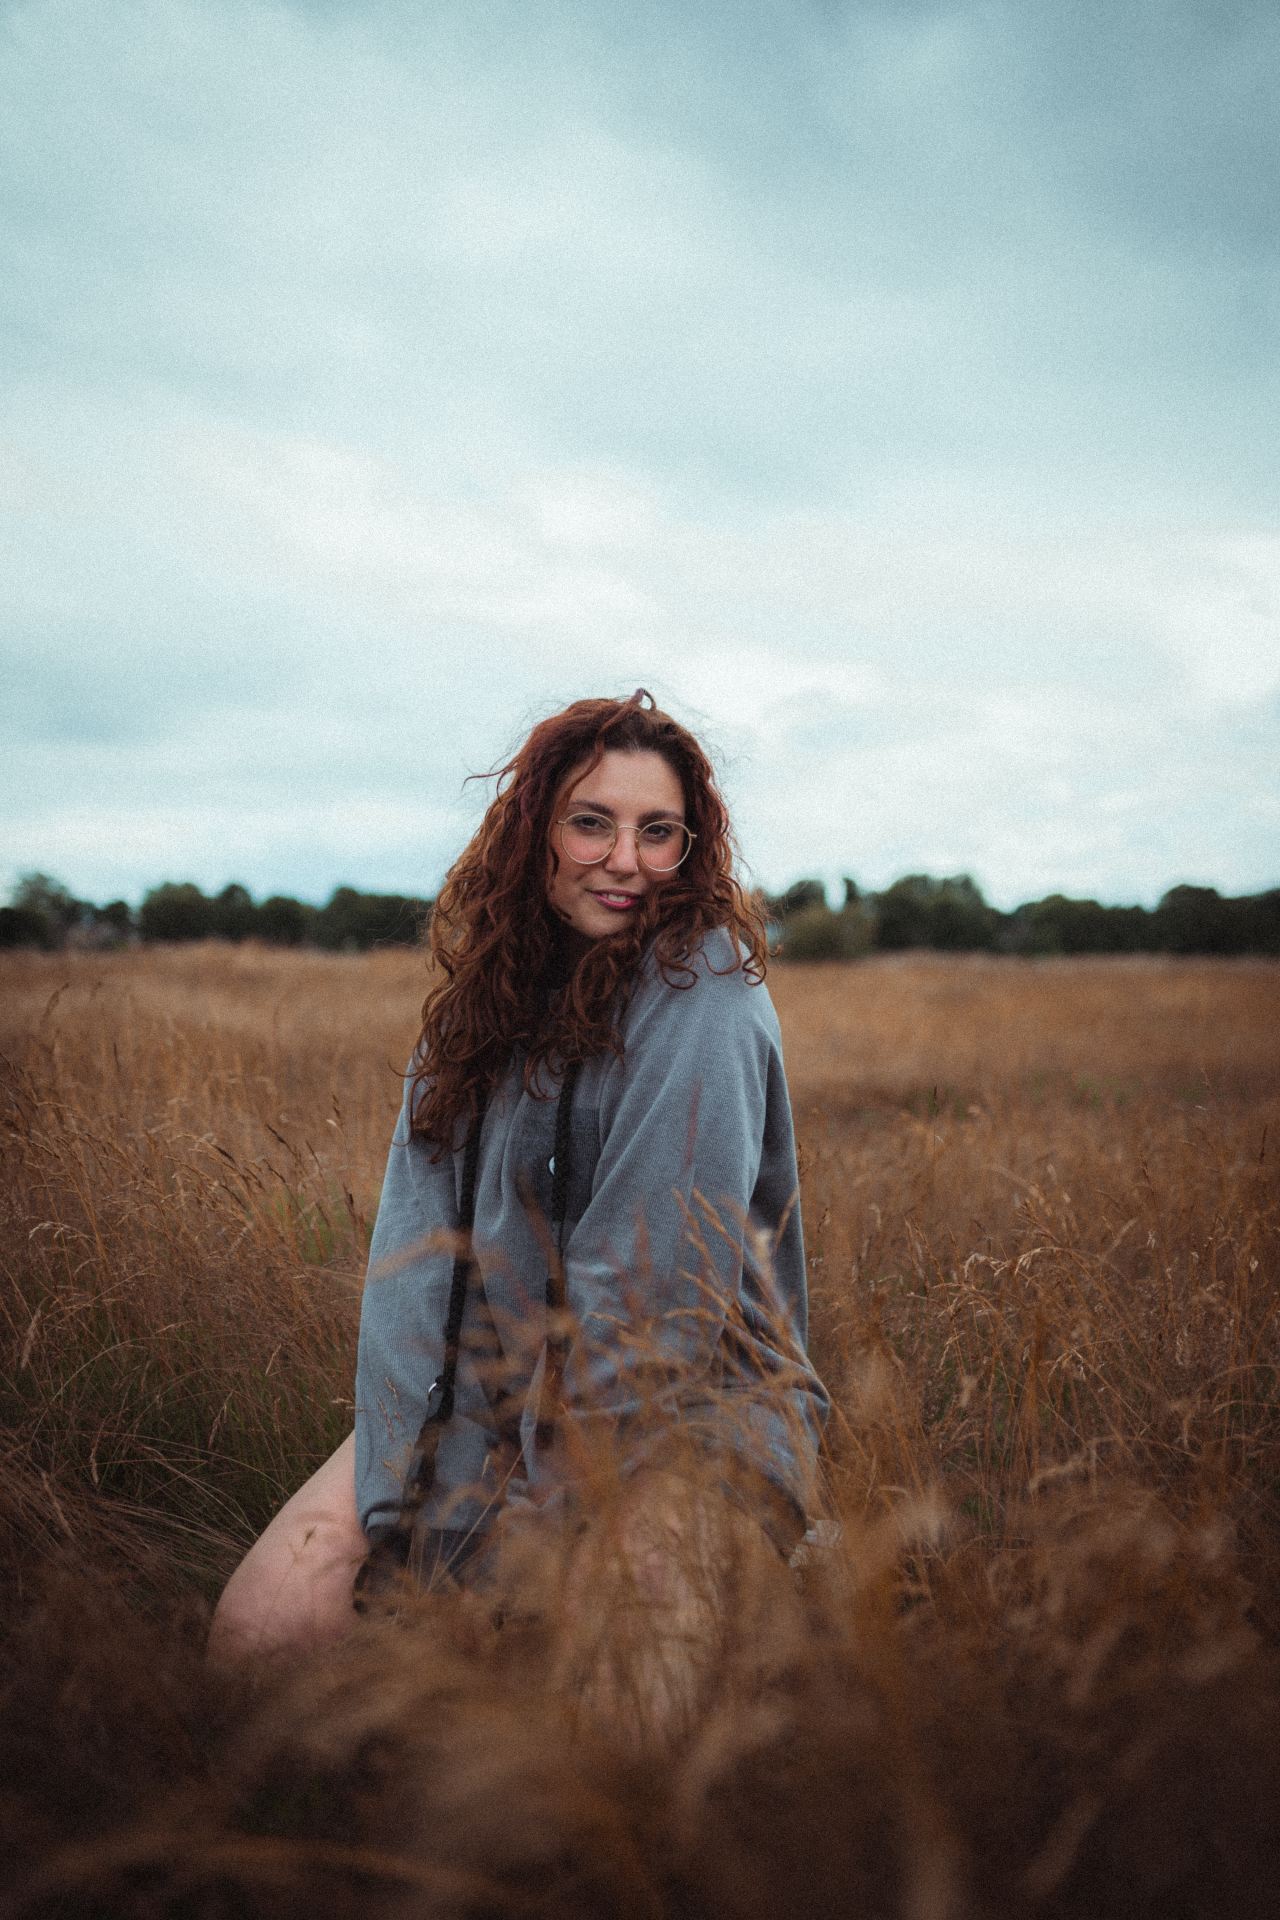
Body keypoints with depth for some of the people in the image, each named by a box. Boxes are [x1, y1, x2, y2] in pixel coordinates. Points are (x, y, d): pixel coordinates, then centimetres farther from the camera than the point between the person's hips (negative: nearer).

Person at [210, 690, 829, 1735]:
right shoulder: (494, 984, 4)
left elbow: (656, 1290, -19)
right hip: (486, 1387, 6)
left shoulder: (701, 993, -15)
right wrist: (405, 1485, -13)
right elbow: (421, 1236, -3)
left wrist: (542, 1498, -14)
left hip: (687, 1403, -5)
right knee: (260, 1628, -11)